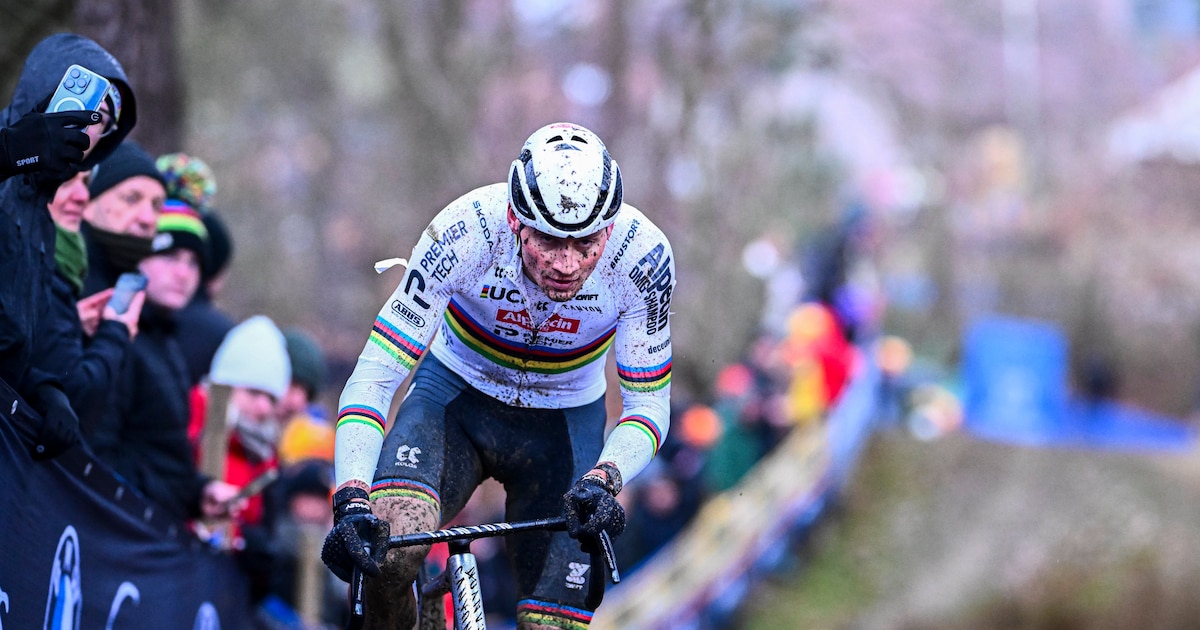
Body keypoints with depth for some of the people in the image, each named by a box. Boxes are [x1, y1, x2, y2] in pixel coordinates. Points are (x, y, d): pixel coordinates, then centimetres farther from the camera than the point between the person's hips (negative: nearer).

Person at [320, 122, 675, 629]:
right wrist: (351, 504, -44)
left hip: (564, 420, 2)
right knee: (386, 553, -30)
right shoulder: (467, 231, -31)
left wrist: (603, 479, -38)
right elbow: (373, 377, -30)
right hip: (456, 393, -2)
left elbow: (648, 404, -17)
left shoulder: (642, 256, -27)